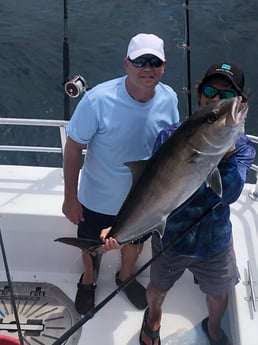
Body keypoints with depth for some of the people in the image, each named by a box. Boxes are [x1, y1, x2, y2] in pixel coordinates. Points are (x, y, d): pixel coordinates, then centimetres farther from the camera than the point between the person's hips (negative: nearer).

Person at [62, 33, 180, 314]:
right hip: (98, 198, -3)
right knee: (91, 246, 25)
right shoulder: (98, 100, -31)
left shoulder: (169, 99, -18)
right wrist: (70, 198, -15)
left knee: (134, 243, 29)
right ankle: (88, 280, 59)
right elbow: (73, 148, -20)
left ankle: (125, 277, 63)